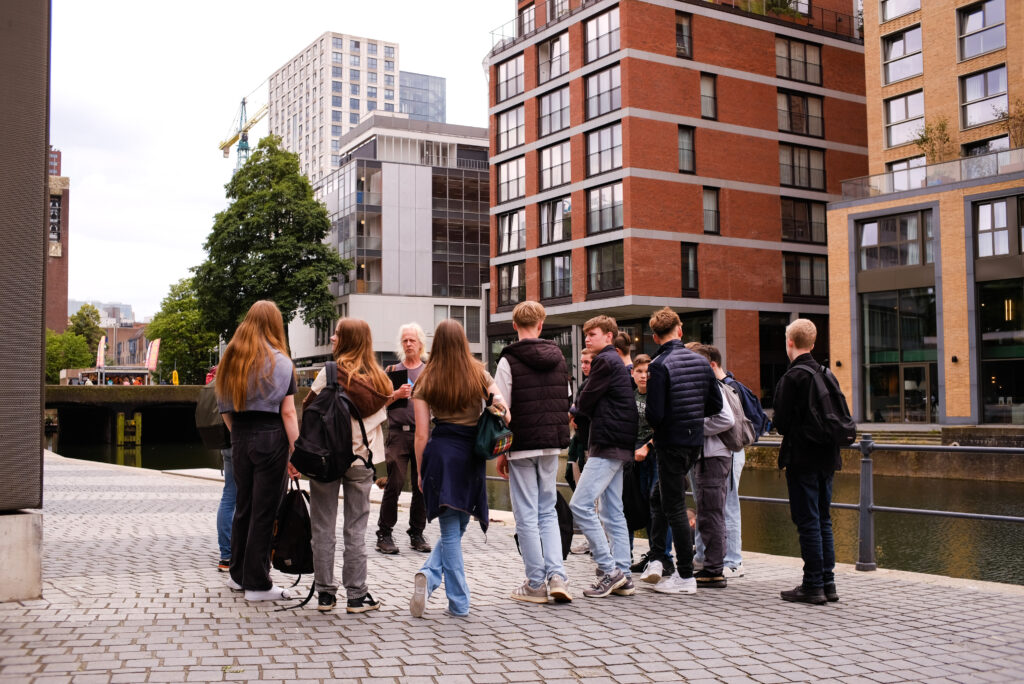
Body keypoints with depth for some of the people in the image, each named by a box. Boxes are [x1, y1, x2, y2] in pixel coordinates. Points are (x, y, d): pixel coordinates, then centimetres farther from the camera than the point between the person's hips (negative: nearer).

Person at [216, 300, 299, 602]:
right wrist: (296, 452, -10)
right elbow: (287, 412, -11)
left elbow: (225, 410, 8)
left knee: (243, 506, 17)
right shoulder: (279, 362, -6)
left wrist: (239, 432, 16)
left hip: (240, 438, 5)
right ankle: (257, 584, 5)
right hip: (271, 437, -5)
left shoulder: (230, 359, 9)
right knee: (264, 510, 0)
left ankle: (238, 575, 28)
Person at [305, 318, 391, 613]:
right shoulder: (378, 378, 3)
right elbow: (380, 415, 9)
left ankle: (325, 593, 11)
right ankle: (357, 594, 10)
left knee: (323, 528, 6)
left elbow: (308, 409, -7)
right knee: (355, 530, 8)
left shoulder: (331, 372, -10)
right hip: (361, 459, 3)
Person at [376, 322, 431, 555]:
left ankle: (417, 534, 13)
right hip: (398, 433, -1)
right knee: (394, 484, -8)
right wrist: (397, 394, -7)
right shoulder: (392, 370, 13)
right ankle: (384, 534, 1)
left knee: (422, 486, 2)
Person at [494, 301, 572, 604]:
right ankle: (557, 576, 1)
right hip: (552, 445, 5)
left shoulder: (509, 360, -8)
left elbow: (502, 410, -10)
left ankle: (536, 584, 8)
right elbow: (566, 403, 11)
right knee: (548, 511, 14)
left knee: (526, 516, 3)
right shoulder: (558, 357, 7)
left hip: (522, 445, -5)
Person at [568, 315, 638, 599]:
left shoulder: (605, 361, -9)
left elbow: (586, 402, -10)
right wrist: (577, 413, 4)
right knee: (612, 512, 9)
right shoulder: (616, 361, 22)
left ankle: (609, 570, -11)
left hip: (608, 444, -11)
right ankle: (623, 577, 10)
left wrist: (575, 411, 11)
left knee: (580, 505, -13)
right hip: (619, 445, 11)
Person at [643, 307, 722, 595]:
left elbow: (654, 414, -20)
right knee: (658, 496, 21)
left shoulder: (659, 366, -16)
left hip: (671, 442, -7)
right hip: (695, 441, 7)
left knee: (674, 507, 0)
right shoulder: (701, 361, 5)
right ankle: (657, 558, 17)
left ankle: (686, 576, 5)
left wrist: (654, 423, 3)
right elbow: (716, 405, 9)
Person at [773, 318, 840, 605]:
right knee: (823, 520, 13)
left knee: (807, 522, -3)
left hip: (802, 458, -7)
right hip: (827, 456, 8)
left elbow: (781, 422, -15)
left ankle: (813, 586, 1)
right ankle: (827, 582, 17)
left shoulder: (792, 376, -14)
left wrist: (779, 424, 6)